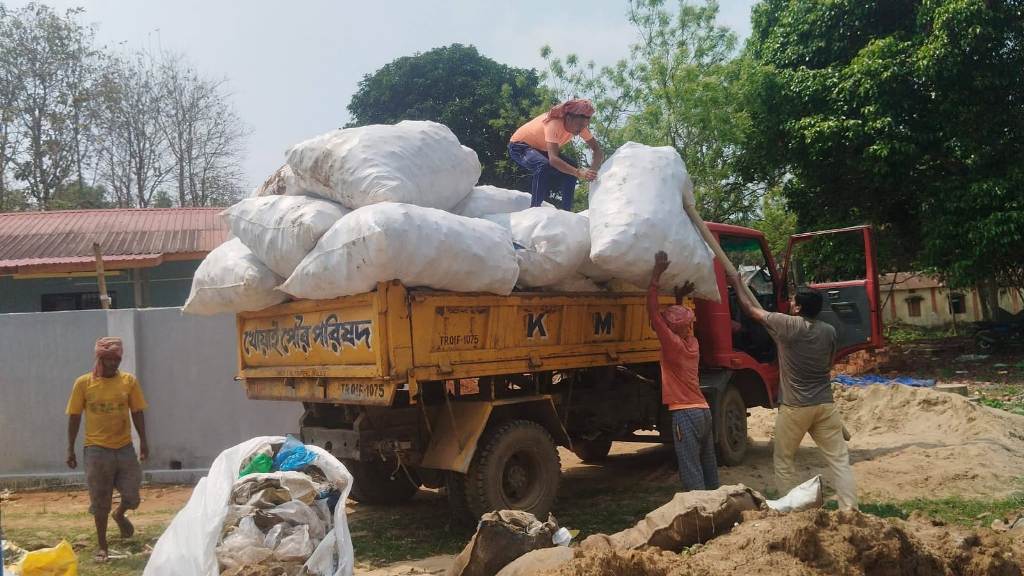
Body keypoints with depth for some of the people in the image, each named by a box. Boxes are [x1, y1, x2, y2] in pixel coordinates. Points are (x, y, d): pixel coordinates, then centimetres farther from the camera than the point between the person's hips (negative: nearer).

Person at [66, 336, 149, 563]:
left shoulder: (129, 381, -1)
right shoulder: (83, 383, -5)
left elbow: (137, 413, 4)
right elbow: (74, 417, 1)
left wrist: (143, 441, -1)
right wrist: (70, 449, 1)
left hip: (125, 448, 2)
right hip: (97, 450, -2)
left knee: (132, 497, 5)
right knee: (100, 501, 6)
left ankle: (119, 515, 40)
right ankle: (102, 546, 20)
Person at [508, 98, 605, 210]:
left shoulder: (580, 126, -16)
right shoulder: (554, 123, -36)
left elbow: (598, 151, -18)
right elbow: (553, 159, -45)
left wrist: (592, 171, -39)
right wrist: (579, 173, -56)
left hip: (541, 149, 7)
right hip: (519, 146, -7)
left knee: (571, 167, -11)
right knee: (544, 166, -34)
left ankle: (566, 211, -6)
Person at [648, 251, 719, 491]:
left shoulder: (673, 344, -11)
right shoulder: (691, 343, 10)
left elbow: (653, 312, -15)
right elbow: (682, 321, 33)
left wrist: (657, 273, -13)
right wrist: (679, 299, 27)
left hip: (685, 414, -9)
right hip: (703, 410, 9)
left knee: (691, 472, -8)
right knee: (709, 469, 14)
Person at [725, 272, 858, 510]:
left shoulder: (788, 325, -10)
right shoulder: (829, 331, 4)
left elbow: (750, 309, 2)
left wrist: (736, 282, 15)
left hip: (794, 408, -4)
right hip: (825, 404, 4)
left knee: (784, 463, 11)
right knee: (839, 460, 6)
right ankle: (850, 510, 1)